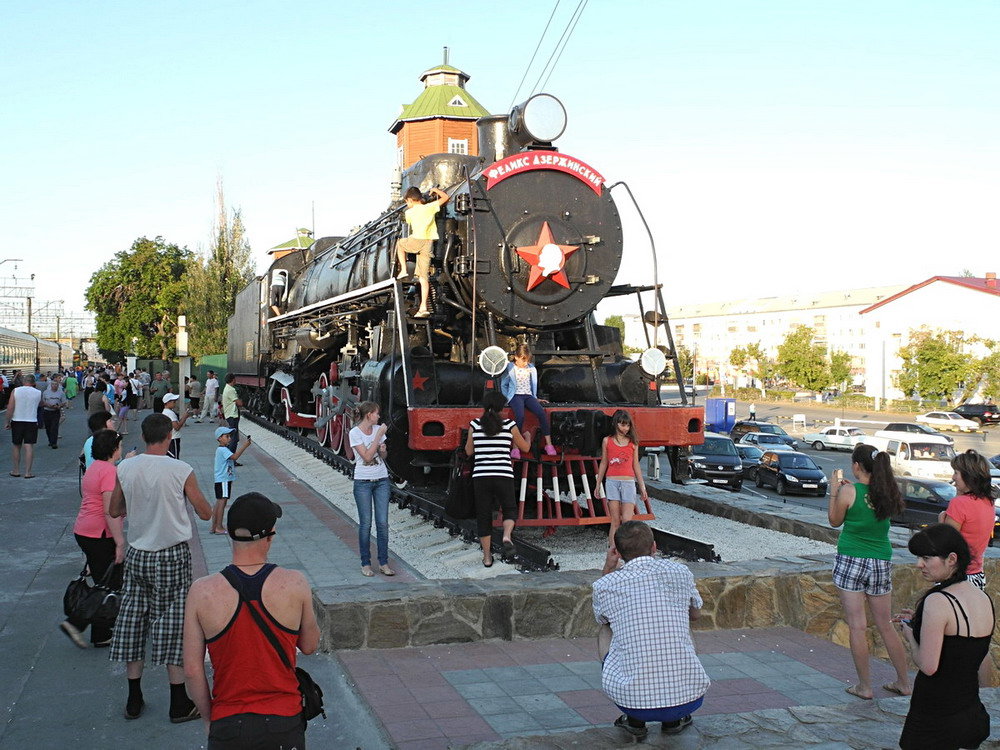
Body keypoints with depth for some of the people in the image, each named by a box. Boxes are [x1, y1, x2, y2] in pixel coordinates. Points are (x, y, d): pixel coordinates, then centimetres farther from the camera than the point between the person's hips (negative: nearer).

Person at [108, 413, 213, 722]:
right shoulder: (181, 471, -14)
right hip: (172, 556, -3)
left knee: (133, 621, 13)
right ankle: (179, 704, 11)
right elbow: (205, 513, -5)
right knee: (173, 625, 5)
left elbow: (114, 511, 9)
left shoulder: (125, 468, -4)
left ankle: (134, 700, 20)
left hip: (137, 555, 3)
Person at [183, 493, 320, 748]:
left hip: (227, 726, 0)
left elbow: (192, 669, -2)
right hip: (285, 722, 0)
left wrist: (209, 718, 11)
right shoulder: (295, 584, -9)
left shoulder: (202, 592, -8)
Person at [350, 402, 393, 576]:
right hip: (363, 482, -4)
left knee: (383, 523, 2)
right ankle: (365, 564, 9)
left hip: (382, 480, 4)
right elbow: (367, 456, -16)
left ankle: (384, 563, 8)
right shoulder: (354, 433, -9)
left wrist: (383, 449, -6)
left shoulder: (378, 429, 7)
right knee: (365, 524, -1)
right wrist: (379, 435, -15)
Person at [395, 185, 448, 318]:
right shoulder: (429, 207, 12)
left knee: (400, 244, 33)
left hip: (416, 241, -2)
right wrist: (435, 190, 33)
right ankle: (423, 307, -1)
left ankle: (403, 270, 19)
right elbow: (445, 197, 18)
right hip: (429, 243, 2)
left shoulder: (409, 213, 11)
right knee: (424, 277, 4)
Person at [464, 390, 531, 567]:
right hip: (504, 476, -1)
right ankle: (506, 536, -12)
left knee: (483, 515, 12)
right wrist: (528, 437, 36)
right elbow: (525, 448, 15)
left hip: (480, 477, 1)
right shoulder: (510, 425, 0)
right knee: (509, 509, 17)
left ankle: (487, 557, 14)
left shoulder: (475, 425, 2)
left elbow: (469, 451, 15)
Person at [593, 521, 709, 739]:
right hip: (690, 698, 2)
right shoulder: (680, 572, 3)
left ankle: (635, 719, 19)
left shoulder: (605, 586, 0)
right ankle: (675, 719, 24)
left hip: (633, 700, -1)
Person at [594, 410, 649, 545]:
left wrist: (642, 487, 14)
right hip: (612, 482, 0)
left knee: (627, 521, -9)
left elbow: (636, 465, 15)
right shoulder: (607, 441, 8)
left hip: (628, 482, 0)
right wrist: (597, 485, 15)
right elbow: (603, 464, 14)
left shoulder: (633, 442, 10)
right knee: (615, 521, -2)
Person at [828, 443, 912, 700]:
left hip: (851, 563, -4)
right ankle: (904, 682, 22)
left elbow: (834, 521, 2)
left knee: (857, 626, 2)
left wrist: (834, 490, 9)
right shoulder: (887, 492, 0)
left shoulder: (848, 492, -12)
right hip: (881, 564, 5)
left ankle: (865, 686, 6)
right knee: (885, 626, 15)